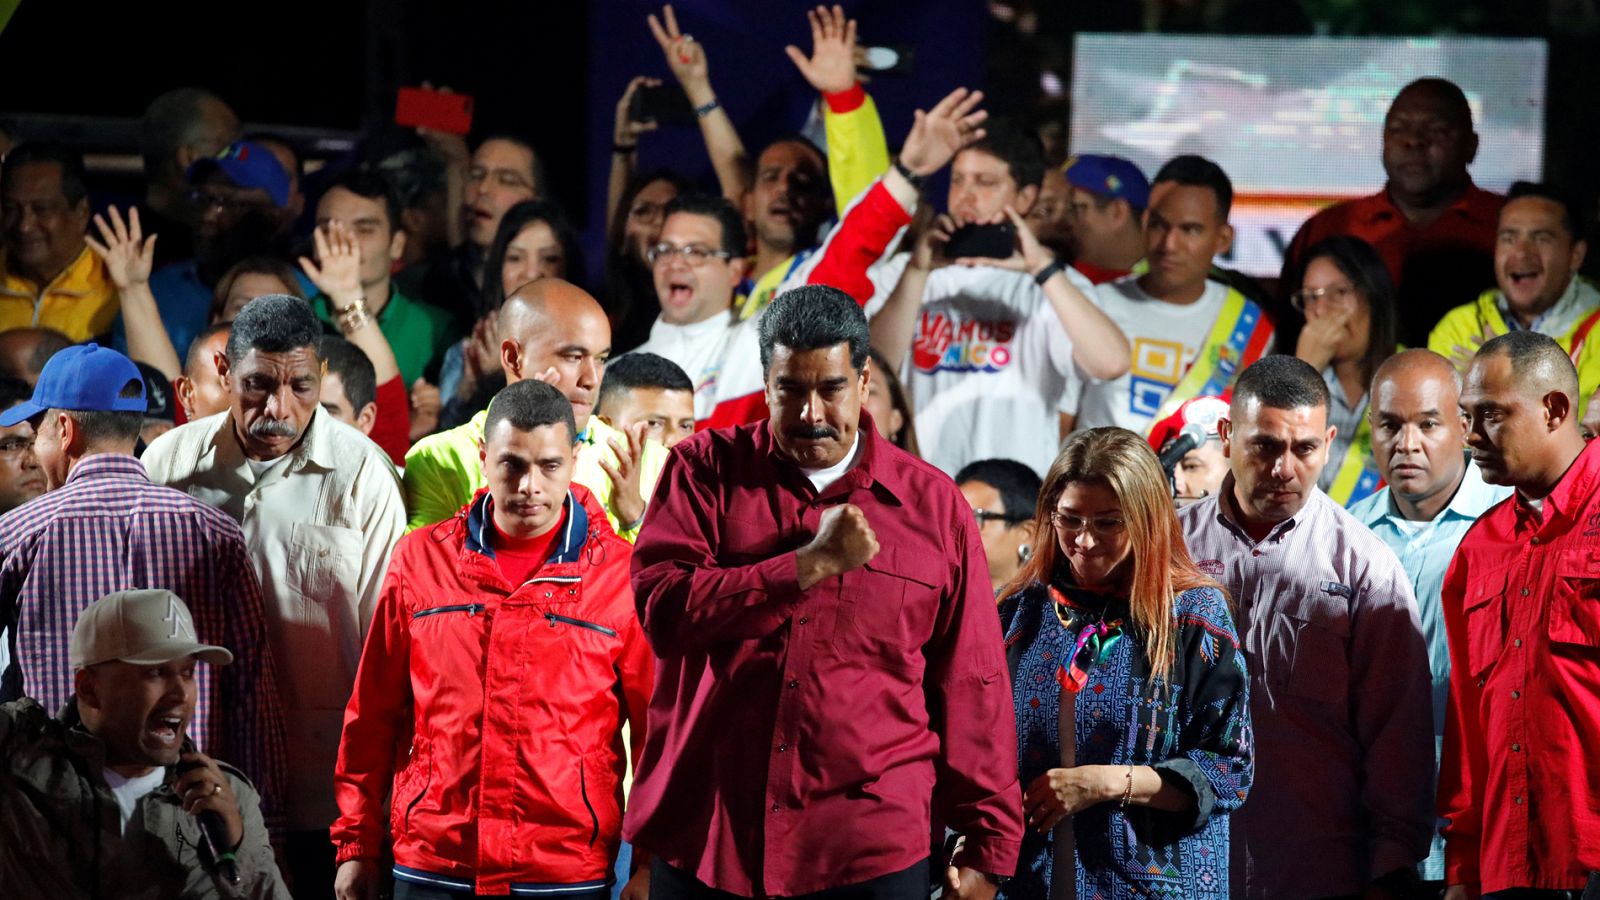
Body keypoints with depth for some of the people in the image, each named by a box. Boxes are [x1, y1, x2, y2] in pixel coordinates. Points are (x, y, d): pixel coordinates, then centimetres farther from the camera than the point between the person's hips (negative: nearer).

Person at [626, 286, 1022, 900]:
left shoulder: (933, 505, 7)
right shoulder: (705, 470, 6)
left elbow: (971, 689, 9)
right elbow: (662, 607, -10)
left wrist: (986, 848, 7)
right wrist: (813, 564, -13)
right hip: (703, 844, 0)